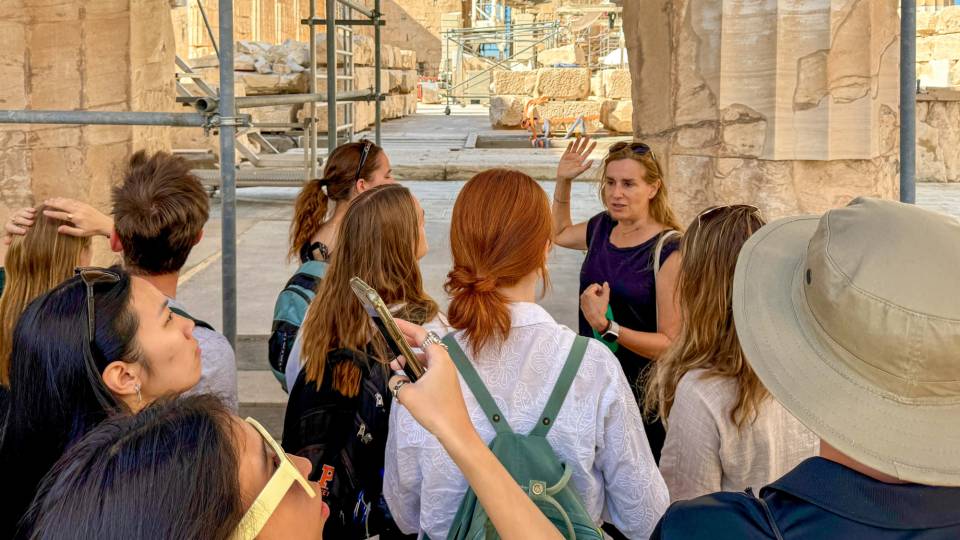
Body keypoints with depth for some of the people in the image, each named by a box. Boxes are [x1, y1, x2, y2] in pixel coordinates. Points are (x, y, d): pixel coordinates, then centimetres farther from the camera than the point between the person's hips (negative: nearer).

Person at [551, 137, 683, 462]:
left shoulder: (669, 251, -16)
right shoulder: (602, 227, 5)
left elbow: (671, 344, -19)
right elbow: (559, 233, 31)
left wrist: (607, 327, -28)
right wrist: (563, 181, 19)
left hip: (642, 396, -6)